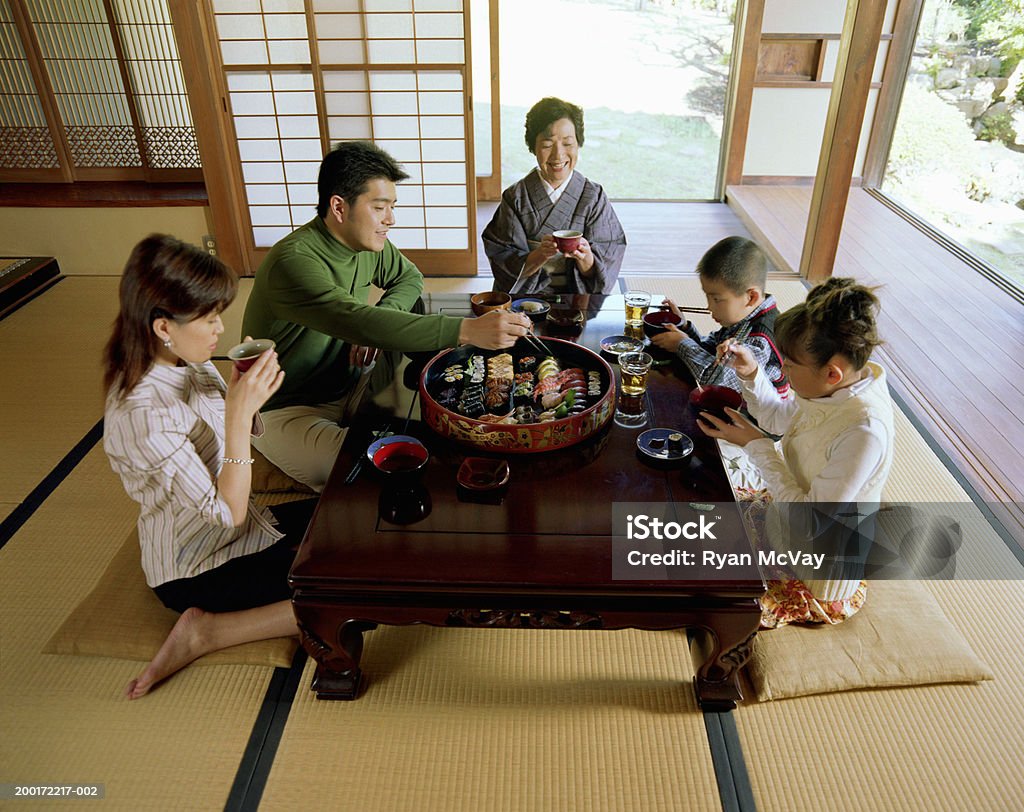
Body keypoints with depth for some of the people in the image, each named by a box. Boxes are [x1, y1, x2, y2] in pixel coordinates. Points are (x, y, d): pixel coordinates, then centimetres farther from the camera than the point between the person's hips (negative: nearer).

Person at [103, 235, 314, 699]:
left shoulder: (190, 365, -5)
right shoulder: (143, 416, -30)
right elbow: (227, 512, -26)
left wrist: (245, 390, -12)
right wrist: (240, 412, -32)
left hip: (234, 531, 9)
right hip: (196, 569, -8)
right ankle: (204, 631, -6)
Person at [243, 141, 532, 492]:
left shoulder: (367, 241, -2)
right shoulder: (294, 261, -28)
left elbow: (408, 278, 14)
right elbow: (357, 322, -43)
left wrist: (381, 321, -10)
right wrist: (467, 329, -49)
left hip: (348, 384, 8)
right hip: (287, 410, -8)